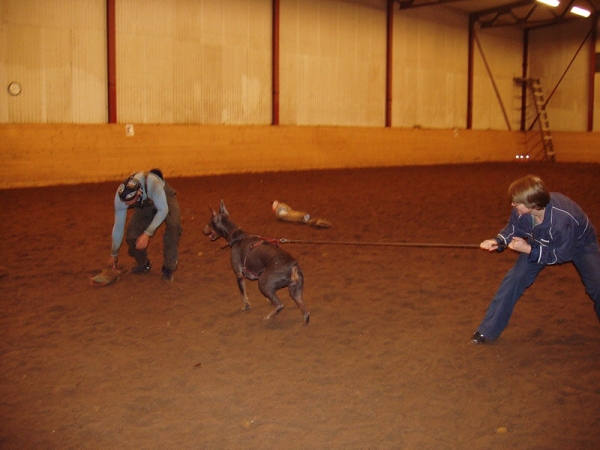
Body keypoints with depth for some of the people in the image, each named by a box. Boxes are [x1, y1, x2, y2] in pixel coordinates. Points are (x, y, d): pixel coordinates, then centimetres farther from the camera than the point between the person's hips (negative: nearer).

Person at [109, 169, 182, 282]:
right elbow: (118, 226, -16)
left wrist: (147, 234, -37)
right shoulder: (120, 196, -29)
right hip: (144, 205, 3)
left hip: (165, 198, -3)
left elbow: (163, 210, -31)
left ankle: (168, 268, -14)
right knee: (131, 235, -15)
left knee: (173, 226, -31)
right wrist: (114, 254, -6)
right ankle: (143, 264, 16)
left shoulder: (152, 183, -44)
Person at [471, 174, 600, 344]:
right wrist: (497, 241, -27)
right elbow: (513, 229, -8)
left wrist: (528, 249, -35)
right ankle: (488, 330, 1)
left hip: (578, 243, -4)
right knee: (515, 278, -7)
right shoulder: (521, 211, -29)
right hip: (542, 242, 4)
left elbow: (562, 254, -30)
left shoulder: (562, 218, -43)